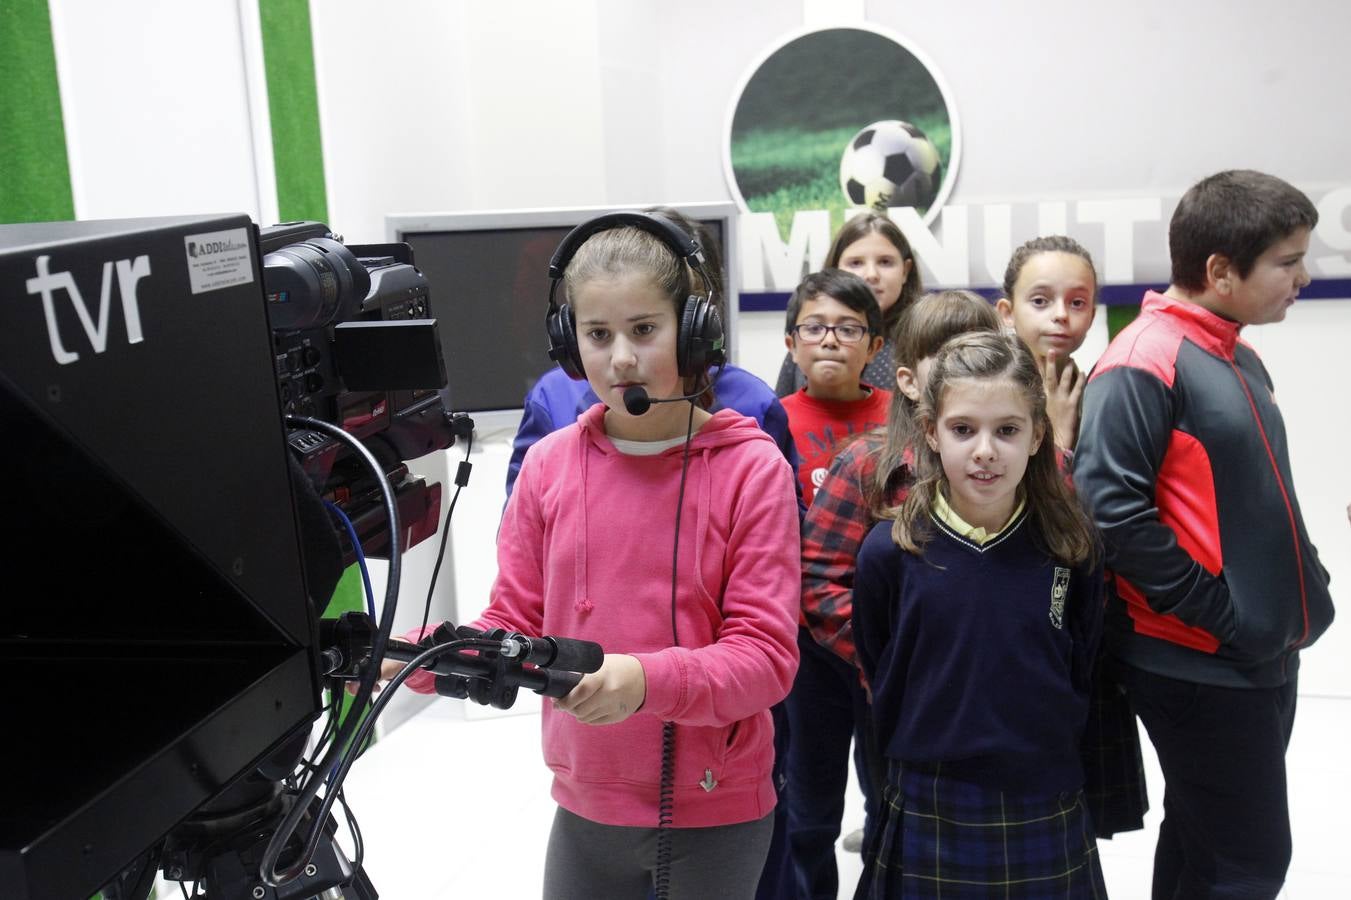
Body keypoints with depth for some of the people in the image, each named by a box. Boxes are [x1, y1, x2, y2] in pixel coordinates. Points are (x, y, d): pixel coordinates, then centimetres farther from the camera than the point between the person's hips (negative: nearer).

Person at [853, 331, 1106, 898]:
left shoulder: (1072, 551, -6)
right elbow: (882, 682, 1)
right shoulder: (889, 552, -10)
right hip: (929, 812, -1)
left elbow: (1082, 679, 5)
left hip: (1047, 812, 1)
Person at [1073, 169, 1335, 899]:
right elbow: (1110, 504, -23)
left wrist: (1305, 588, 10)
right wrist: (1215, 611, -19)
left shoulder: (1238, 360, 13)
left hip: (1264, 655, 9)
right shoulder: (1145, 361, -16)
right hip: (1199, 662, -9)